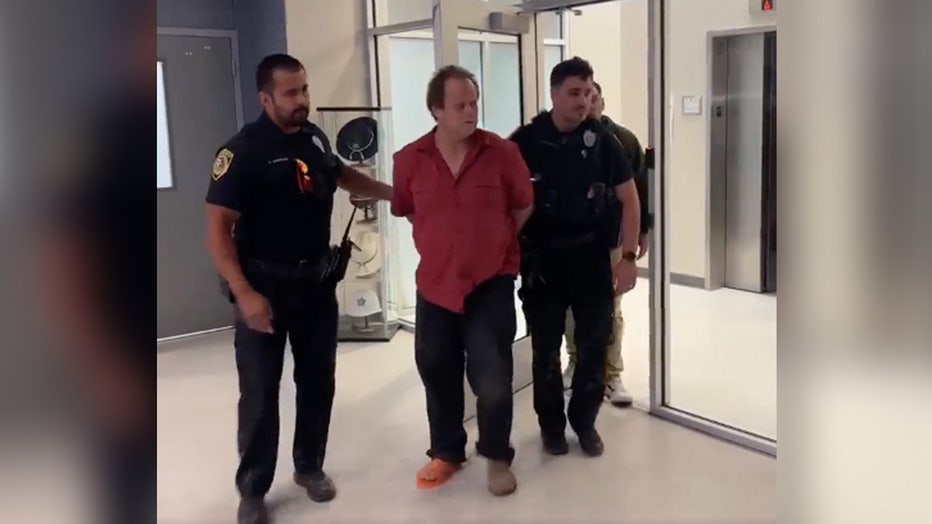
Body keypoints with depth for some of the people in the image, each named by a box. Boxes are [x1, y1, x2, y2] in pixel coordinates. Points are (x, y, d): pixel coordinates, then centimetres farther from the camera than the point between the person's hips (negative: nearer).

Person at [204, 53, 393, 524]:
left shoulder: (314, 138, 3)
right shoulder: (243, 150, -16)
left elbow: (341, 175, 26)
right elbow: (217, 228, -18)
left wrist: (393, 193, 19)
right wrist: (245, 294, -25)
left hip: (317, 280, 6)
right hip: (265, 287, -6)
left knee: (318, 380, 14)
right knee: (260, 392, 2)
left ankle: (310, 467, 33)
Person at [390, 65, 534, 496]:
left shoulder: (503, 153, -10)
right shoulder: (409, 159, -6)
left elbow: (523, 209, 4)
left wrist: (493, 244, 8)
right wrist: (445, 243, 9)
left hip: (492, 282, -2)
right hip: (435, 284, 3)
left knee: (492, 378, 0)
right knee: (437, 373, 14)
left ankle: (498, 457, 23)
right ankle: (446, 452, 34)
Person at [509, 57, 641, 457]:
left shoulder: (603, 140, -1)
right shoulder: (525, 141, -5)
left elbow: (628, 199, 2)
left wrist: (628, 256, -6)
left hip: (593, 257, 1)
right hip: (542, 259, -1)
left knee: (593, 345, 8)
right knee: (545, 348, 9)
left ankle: (585, 422, 27)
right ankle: (551, 424, 27)